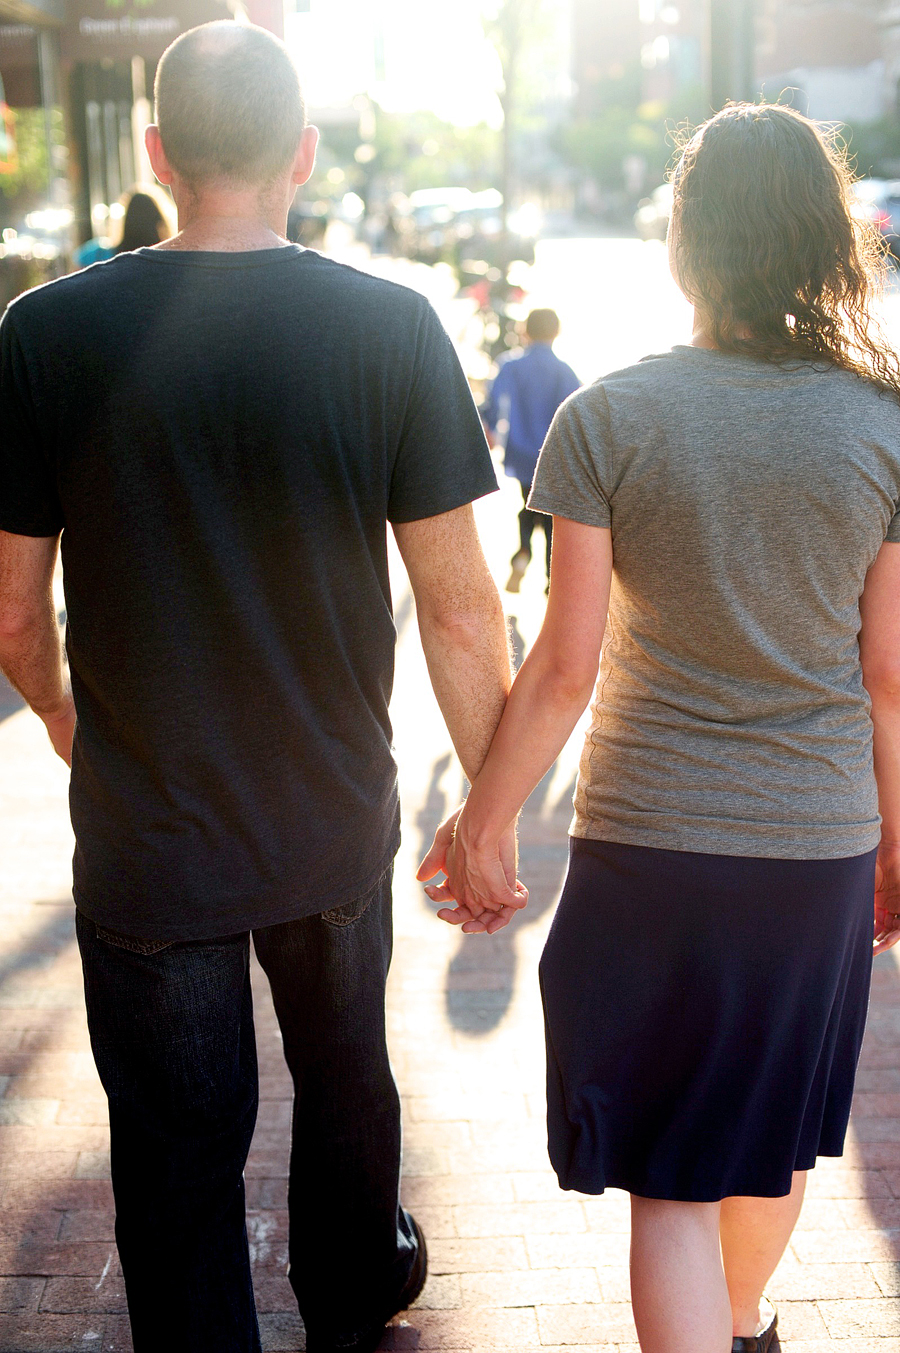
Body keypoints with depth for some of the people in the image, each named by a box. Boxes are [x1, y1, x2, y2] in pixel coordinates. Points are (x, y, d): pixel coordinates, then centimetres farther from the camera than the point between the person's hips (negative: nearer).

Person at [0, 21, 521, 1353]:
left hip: (142, 838, -2)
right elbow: (459, 608, -10)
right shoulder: (392, 327, -12)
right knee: (344, 1079, 27)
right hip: (336, 822, 2)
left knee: (177, 1149, 15)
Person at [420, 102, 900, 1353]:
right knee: (776, 1134, 26)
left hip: (645, 842, -3)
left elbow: (565, 666, -10)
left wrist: (481, 829, 2)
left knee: (670, 1177, 9)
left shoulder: (606, 419, -10)